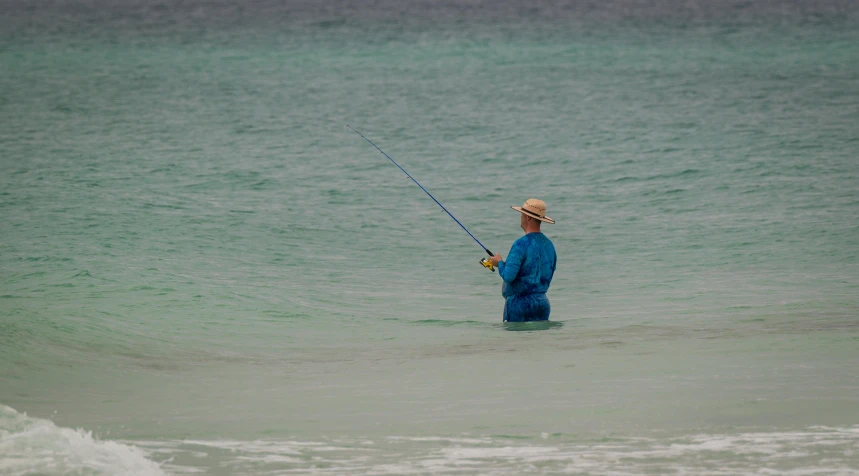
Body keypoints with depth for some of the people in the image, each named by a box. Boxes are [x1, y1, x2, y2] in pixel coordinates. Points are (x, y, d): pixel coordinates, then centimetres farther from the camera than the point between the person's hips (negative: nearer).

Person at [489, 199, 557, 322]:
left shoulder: (521, 244, -16)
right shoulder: (549, 245, 9)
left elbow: (508, 276, -21)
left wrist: (499, 262, -2)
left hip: (519, 303, -7)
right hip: (542, 302, 7)